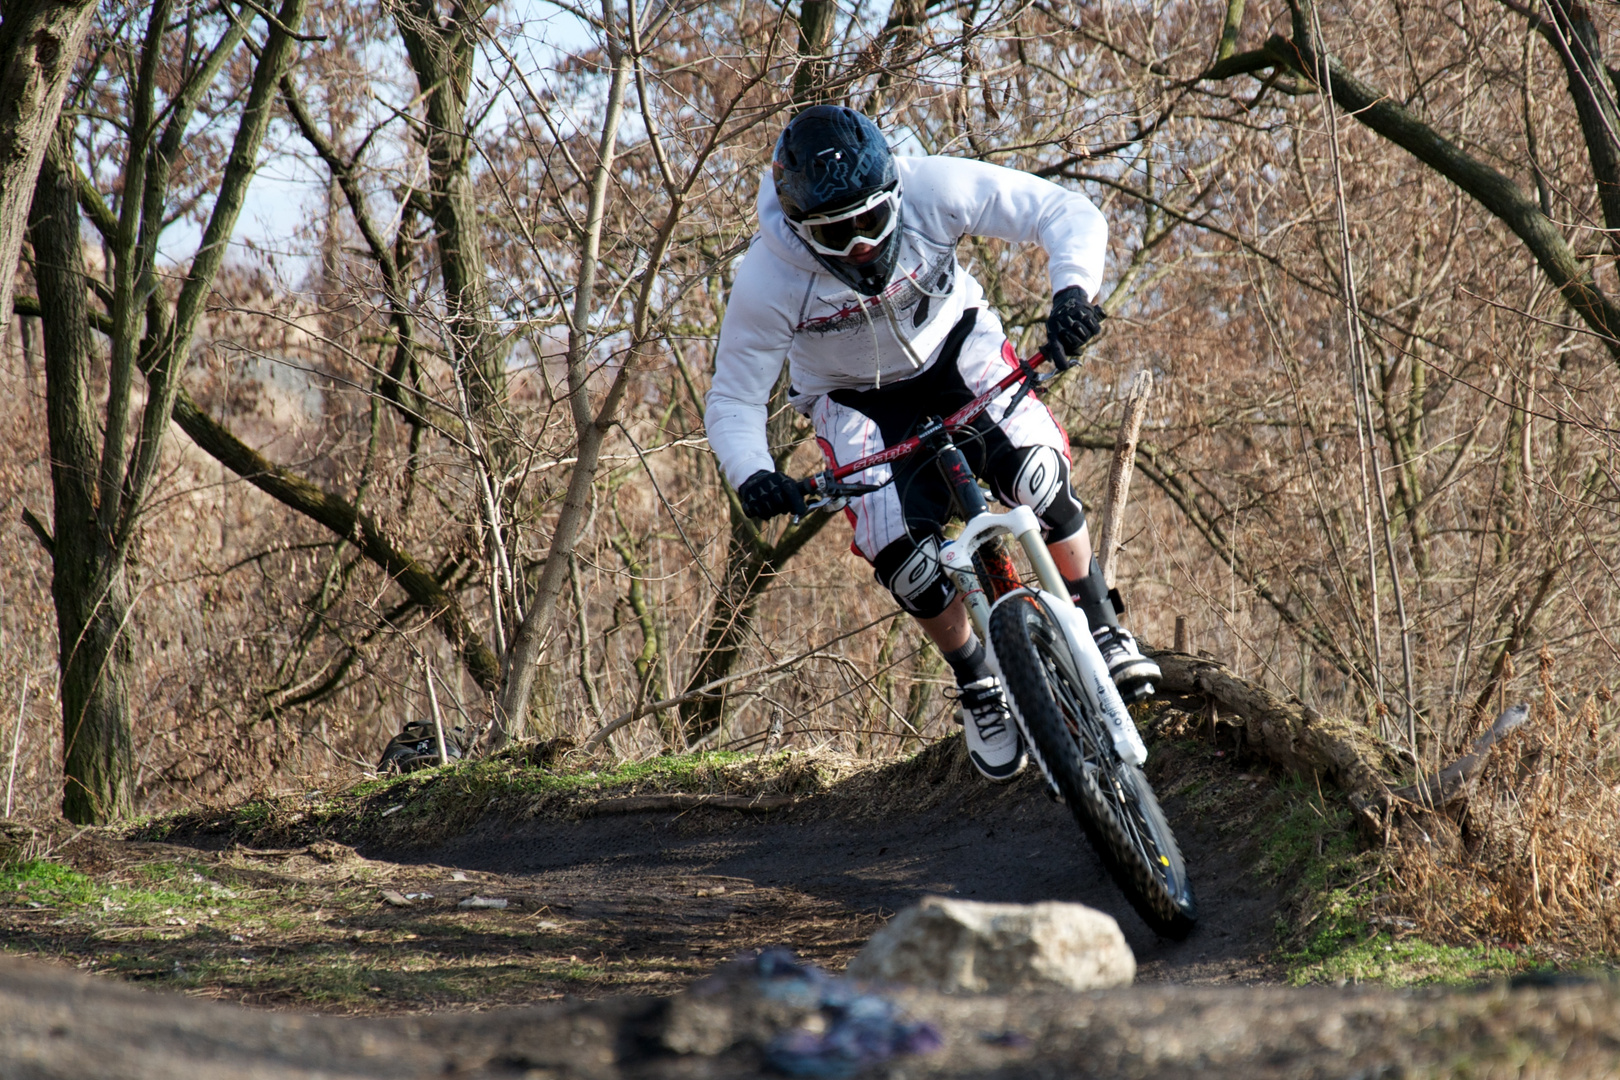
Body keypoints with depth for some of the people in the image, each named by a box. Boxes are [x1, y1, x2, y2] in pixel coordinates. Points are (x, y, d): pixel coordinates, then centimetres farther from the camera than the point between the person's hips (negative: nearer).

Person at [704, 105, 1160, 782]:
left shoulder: (931, 191, -32)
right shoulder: (767, 282, -31)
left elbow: (1070, 215, -27)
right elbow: (731, 402, -20)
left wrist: (1073, 292, -46)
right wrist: (751, 475, -41)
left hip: (955, 350, 0)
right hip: (856, 398, 0)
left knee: (1040, 481, -24)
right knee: (904, 560, -19)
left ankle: (1101, 629, 1)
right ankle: (978, 687, 9)